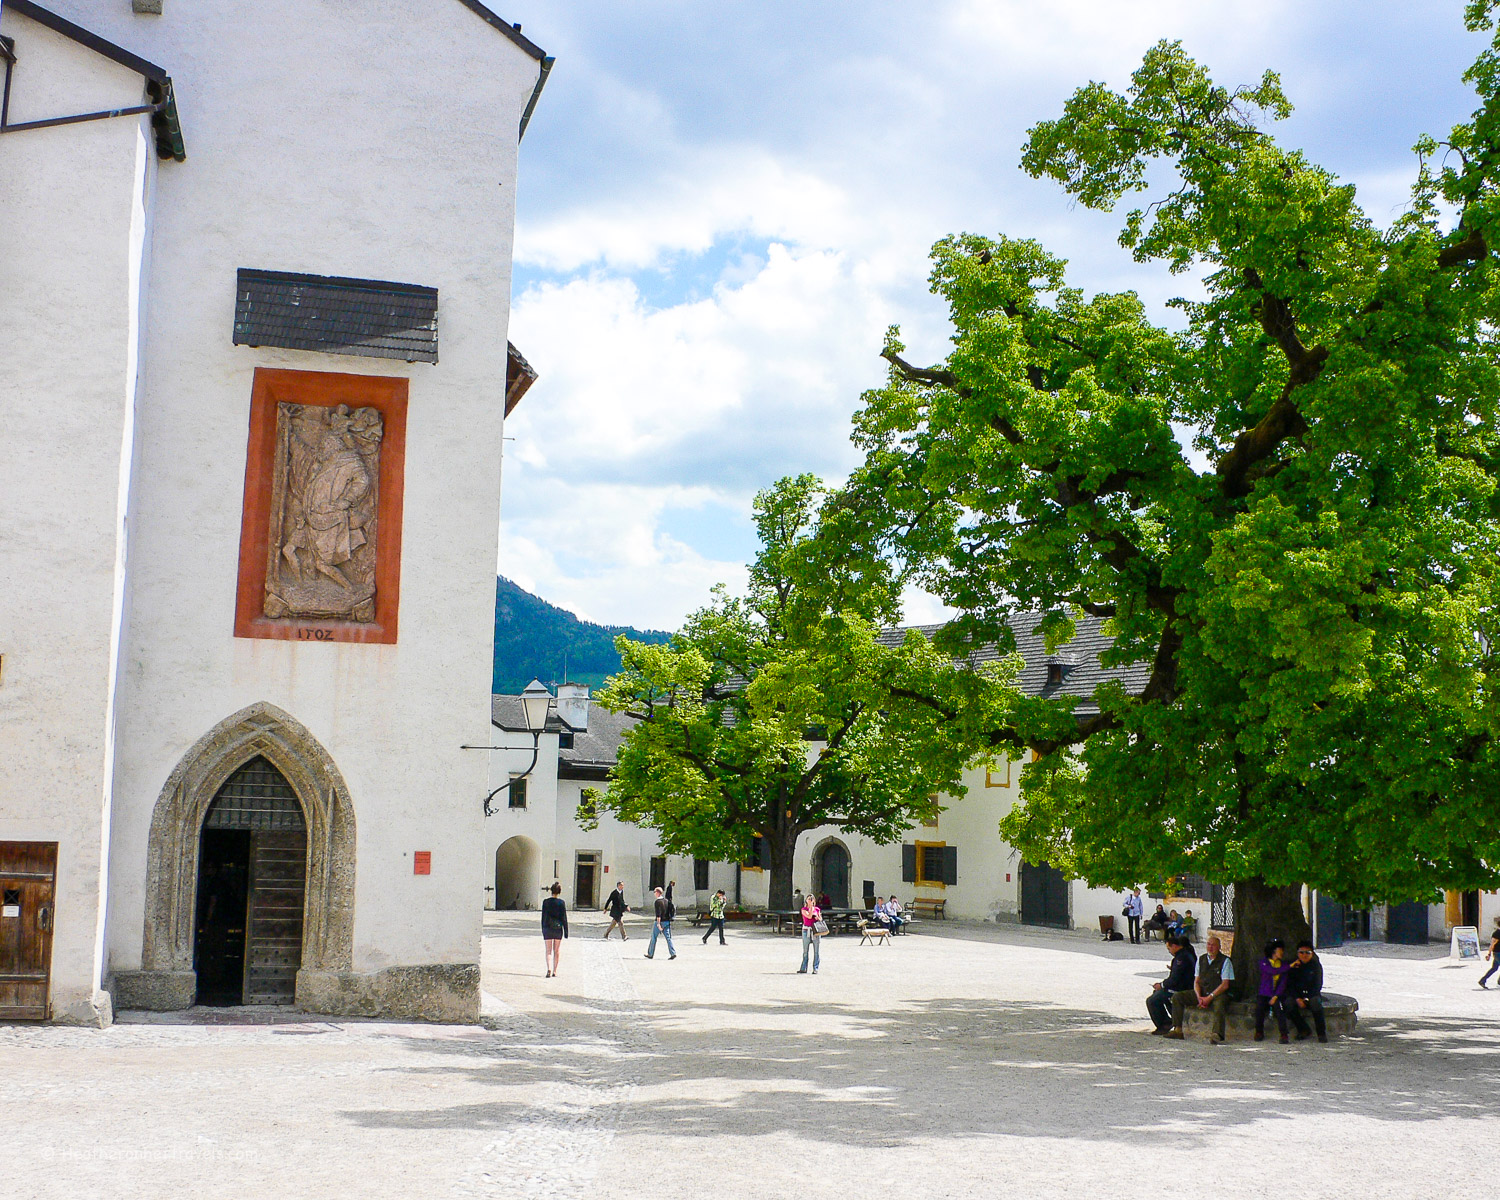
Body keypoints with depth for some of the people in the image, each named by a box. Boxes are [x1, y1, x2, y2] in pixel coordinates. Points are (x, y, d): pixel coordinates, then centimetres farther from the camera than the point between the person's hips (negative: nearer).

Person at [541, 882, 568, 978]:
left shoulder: (545, 902, -2)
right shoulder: (561, 902, -6)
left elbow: (543, 917, 3)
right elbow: (564, 918, -4)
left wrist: (543, 930, 12)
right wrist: (566, 931, 2)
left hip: (547, 928, 0)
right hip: (558, 928, 0)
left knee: (548, 951, 1)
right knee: (556, 951, 12)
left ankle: (549, 969, -19)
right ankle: (555, 971, 15)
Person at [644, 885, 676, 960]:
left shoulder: (658, 901, -13)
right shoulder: (666, 900, 9)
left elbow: (658, 913, -20)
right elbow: (670, 910, 14)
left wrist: (658, 924, -22)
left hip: (660, 921, -6)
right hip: (667, 921, 6)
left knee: (654, 937, 8)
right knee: (668, 937, 4)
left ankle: (650, 954, 17)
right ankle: (673, 953, -9)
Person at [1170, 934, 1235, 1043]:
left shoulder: (1225, 961, -3)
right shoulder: (1201, 959, 13)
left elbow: (1225, 985, -8)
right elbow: (1196, 982, 13)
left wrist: (1209, 998, -16)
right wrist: (1199, 997, -7)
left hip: (1218, 994, -6)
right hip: (1202, 993, 6)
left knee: (1218, 1005, -39)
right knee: (1177, 997, -9)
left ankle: (1216, 1035, -54)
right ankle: (1178, 1030, -11)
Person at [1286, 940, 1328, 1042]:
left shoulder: (1316, 965, -1)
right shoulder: (1293, 966, 2)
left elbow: (1318, 985, -4)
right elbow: (1290, 985, -1)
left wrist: (1307, 998, -17)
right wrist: (1298, 999, -17)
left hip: (1312, 995, -1)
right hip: (1297, 995, 1)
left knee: (1315, 1002, -35)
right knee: (1289, 1003, -30)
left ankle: (1322, 1033, -25)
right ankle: (1304, 1030, -18)